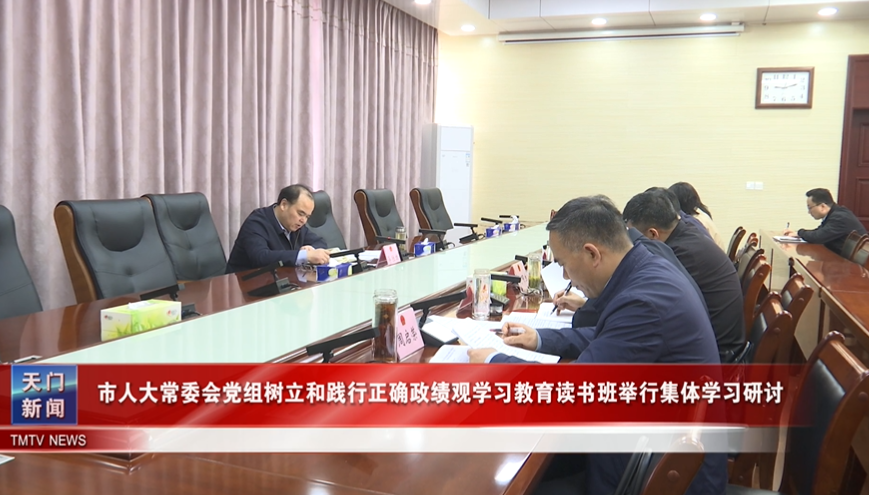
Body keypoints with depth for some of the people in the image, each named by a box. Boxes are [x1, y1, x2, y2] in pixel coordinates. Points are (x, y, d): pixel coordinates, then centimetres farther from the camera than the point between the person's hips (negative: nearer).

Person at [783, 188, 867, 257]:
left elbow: (817, 237, -27)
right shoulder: (834, 214, 6)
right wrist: (796, 233, 2)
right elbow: (820, 232, 16)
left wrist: (800, 233, -7)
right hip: (840, 257, 8)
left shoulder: (840, 217, -22)